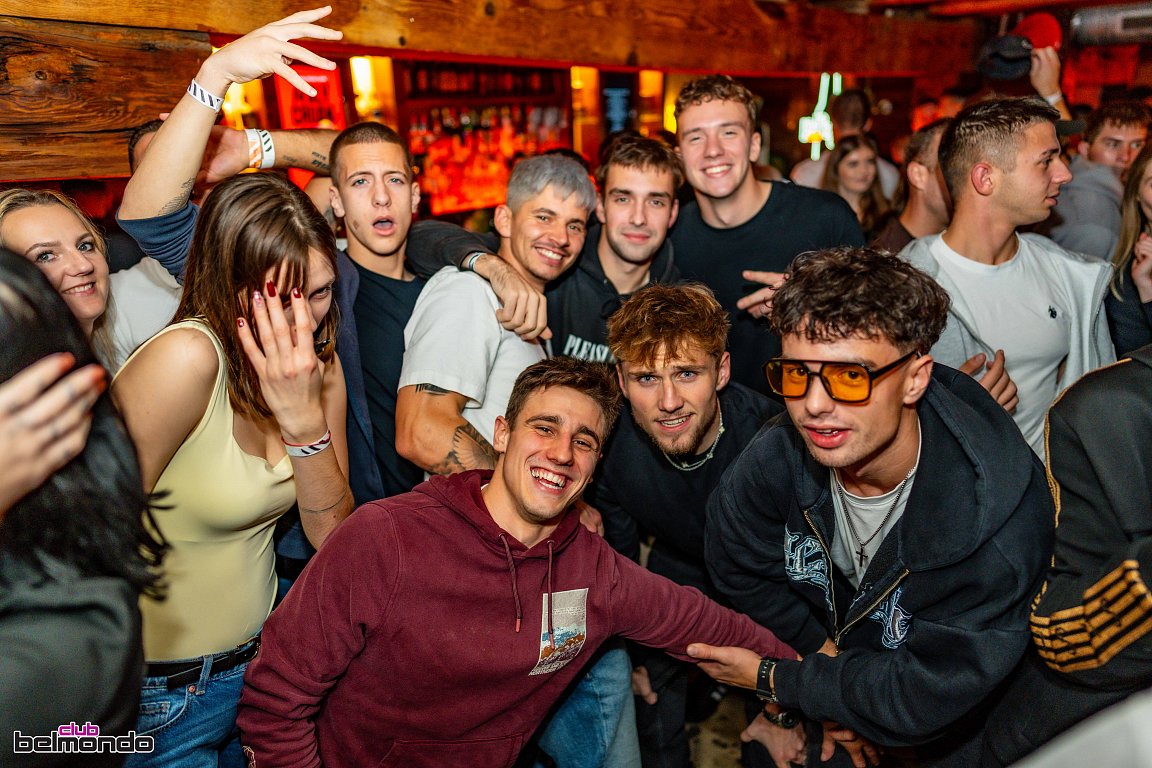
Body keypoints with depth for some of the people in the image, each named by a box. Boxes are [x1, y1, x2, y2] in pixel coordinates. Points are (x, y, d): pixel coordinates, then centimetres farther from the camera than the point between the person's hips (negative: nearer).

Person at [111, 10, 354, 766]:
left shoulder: (322, 365, -6)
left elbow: (334, 533, -9)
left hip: (257, 662, 6)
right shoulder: (188, 357, -26)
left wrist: (305, 420, -22)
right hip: (158, 701, -5)